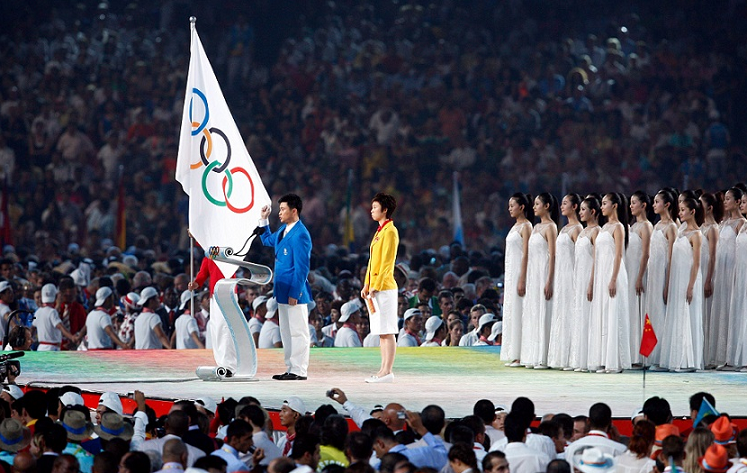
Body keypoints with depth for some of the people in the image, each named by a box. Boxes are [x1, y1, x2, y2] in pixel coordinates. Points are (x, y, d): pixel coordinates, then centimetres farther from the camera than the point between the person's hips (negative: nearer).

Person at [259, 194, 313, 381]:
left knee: (298, 332, -3)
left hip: (294, 290, -10)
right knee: (286, 332, 14)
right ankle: (291, 369, 20)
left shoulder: (300, 235, -18)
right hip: (282, 289, 10)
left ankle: (299, 371, 0)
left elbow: (302, 267, -19)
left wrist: (294, 293, -20)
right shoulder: (283, 229, 11)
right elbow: (267, 240, 32)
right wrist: (264, 220, 20)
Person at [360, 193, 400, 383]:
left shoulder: (390, 231, -11)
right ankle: (383, 371, 13)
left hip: (384, 288, -10)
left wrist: (376, 287, -18)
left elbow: (387, 262, -16)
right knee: (381, 333, 10)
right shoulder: (380, 231, 18)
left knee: (387, 332, -8)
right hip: (375, 288, 10)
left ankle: (387, 372, -8)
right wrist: (367, 285, 15)